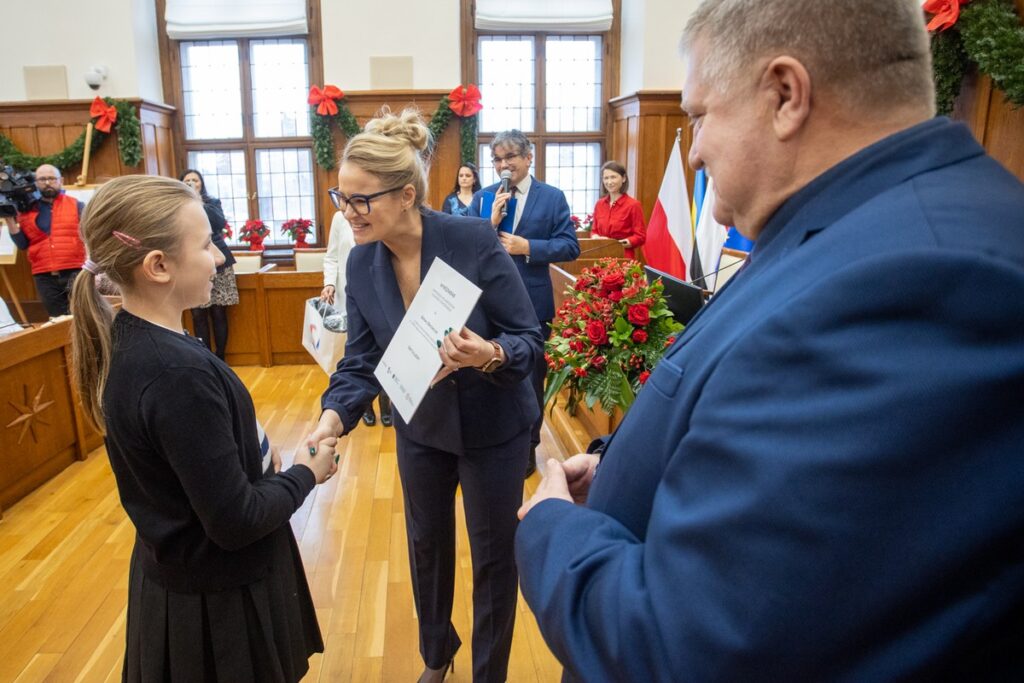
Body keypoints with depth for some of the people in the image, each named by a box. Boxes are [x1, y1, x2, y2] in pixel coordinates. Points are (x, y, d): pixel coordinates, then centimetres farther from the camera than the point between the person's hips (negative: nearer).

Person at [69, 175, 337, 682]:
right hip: (218, 593, -8)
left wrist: (260, 465, -2)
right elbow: (235, 521, -26)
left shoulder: (124, 337, -4)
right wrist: (305, 474, -12)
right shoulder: (179, 372, -32)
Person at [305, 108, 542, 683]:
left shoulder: (475, 241, -25)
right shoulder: (362, 263, -9)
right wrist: (336, 414, -25)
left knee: (493, 555, 12)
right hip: (420, 429, 5)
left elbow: (530, 340, -21)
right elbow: (361, 359, -7)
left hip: (492, 427, -4)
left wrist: (490, 355, -42)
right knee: (426, 544, 22)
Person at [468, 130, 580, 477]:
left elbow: (570, 247, -9)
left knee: (530, 377, 12)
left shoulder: (552, 197, -2)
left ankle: (527, 446, 30)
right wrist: (490, 223, -19)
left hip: (532, 304, -2)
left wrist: (528, 247, -19)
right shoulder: (483, 198, 3)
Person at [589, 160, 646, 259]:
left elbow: (640, 236, -6)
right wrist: (595, 237, -2)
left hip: (623, 257, -4)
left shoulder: (633, 205, -5)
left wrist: (627, 242, -21)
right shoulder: (599, 204, 9)